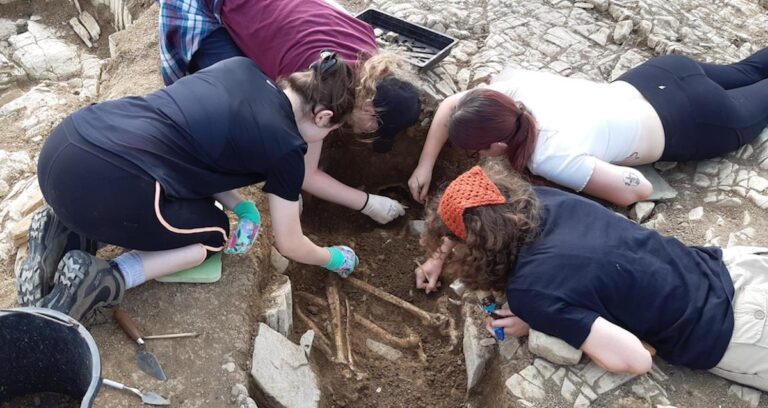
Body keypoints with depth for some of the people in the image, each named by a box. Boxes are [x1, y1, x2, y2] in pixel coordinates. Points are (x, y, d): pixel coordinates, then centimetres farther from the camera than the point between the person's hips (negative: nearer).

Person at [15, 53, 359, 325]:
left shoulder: (242, 67, 15)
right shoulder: (286, 147, -2)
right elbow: (289, 244, 9)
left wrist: (240, 206, 17)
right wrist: (334, 259, 30)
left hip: (63, 145, 8)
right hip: (101, 188, -8)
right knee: (215, 232, 18)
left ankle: (67, 234, 14)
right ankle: (103, 280, -2)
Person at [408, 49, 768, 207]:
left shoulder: (552, 157, -43)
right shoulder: (511, 85, -27)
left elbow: (640, 189, -38)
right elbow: (451, 105, -12)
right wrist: (425, 166, -18)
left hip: (692, 121, -5)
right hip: (662, 75, 5)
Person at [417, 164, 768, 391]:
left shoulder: (531, 290, -29)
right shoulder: (538, 198, -9)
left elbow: (634, 359, -27)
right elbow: (473, 210, 12)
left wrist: (538, 325, -17)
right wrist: (440, 258, 9)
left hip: (718, 329, -6)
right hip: (721, 266, 6)